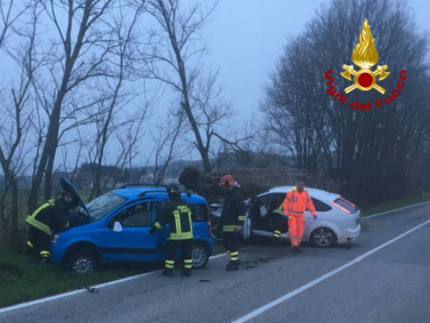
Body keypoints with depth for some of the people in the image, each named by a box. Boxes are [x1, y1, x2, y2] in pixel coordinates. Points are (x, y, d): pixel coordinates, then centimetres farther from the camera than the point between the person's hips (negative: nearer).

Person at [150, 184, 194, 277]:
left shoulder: (169, 205, -7)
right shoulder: (186, 204, 9)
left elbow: (162, 220, -5)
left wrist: (154, 228, 6)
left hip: (176, 235, -4)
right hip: (188, 234, 4)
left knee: (171, 253, 8)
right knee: (187, 253, 12)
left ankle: (168, 270, 12)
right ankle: (187, 271, 15)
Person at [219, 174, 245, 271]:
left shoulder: (237, 196, -13)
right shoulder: (229, 195, 19)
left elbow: (241, 211, -19)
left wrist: (240, 224, -23)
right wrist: (221, 223, 28)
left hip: (232, 227, -10)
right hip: (226, 226, 10)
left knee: (232, 245, -7)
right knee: (227, 244, 16)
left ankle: (234, 263, -2)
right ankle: (235, 260, 28)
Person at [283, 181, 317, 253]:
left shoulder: (306, 193, 0)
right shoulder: (291, 192, -12)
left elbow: (310, 204, 5)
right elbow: (286, 203, -8)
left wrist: (314, 213, -1)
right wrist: (286, 213, -13)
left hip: (300, 216, 4)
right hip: (292, 215, -4)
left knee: (300, 231, 4)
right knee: (293, 230, -12)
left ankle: (297, 245, 17)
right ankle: (294, 245, -5)